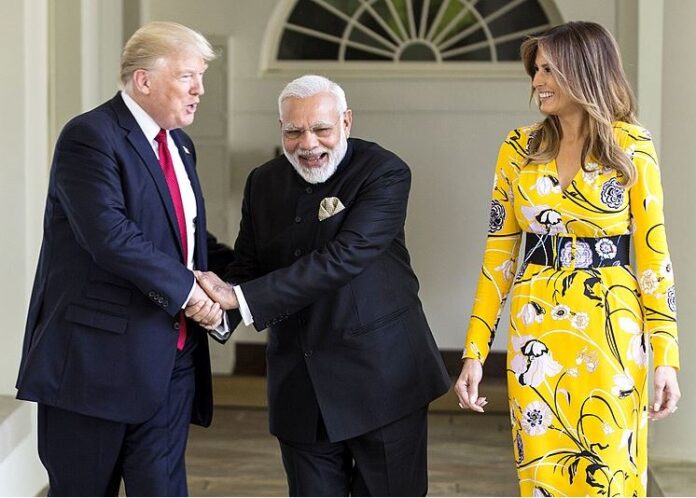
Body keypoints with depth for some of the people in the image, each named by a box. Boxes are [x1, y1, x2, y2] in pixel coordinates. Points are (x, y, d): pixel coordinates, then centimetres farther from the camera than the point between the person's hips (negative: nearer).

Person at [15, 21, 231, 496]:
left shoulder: (179, 145, 15)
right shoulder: (90, 137, -12)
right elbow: (110, 235, -23)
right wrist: (187, 289, -18)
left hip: (170, 359, 7)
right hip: (96, 357, -7)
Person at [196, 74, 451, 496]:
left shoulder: (384, 173, -11)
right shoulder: (264, 182, 8)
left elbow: (342, 259, -22)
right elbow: (248, 267, 9)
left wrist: (242, 298, -25)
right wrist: (220, 303, -17)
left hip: (381, 381, -4)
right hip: (301, 393, 5)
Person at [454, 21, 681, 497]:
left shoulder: (631, 147, -3)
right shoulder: (520, 148, 4)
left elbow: (654, 254, -3)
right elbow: (498, 253, 5)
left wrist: (667, 357, -8)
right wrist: (475, 351, 1)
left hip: (610, 332, -2)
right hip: (536, 331, 2)